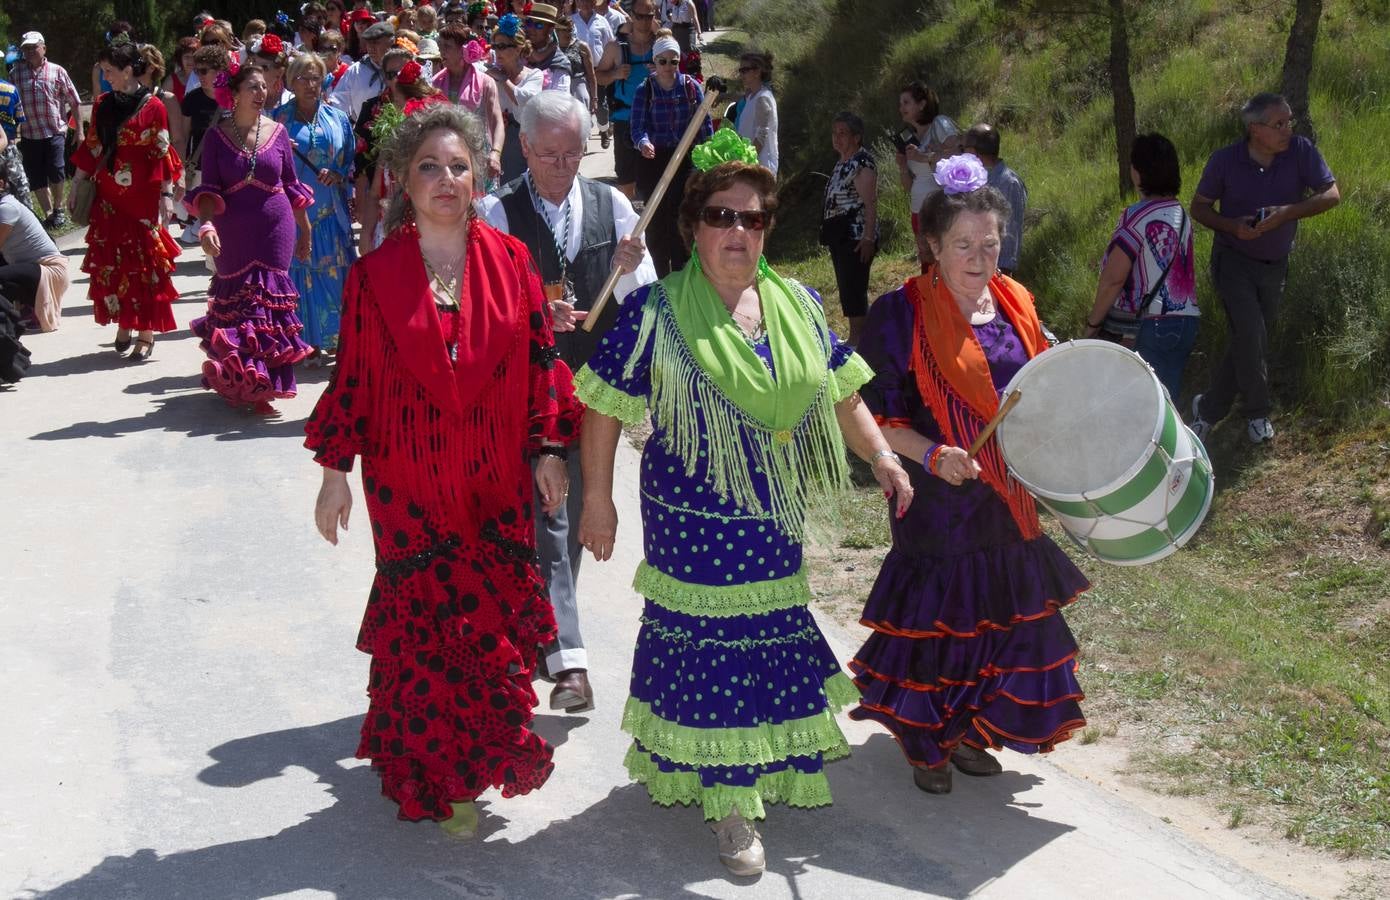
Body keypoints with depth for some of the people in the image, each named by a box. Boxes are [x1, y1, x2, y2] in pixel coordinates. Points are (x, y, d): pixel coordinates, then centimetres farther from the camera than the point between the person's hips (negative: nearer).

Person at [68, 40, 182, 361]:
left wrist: (166, 194, -11)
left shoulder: (152, 107, -7)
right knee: (110, 262, 5)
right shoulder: (103, 105, 8)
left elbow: (163, 154, -7)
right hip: (108, 198, 5)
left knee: (146, 262, -1)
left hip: (142, 198, -5)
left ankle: (146, 334, 5)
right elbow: (92, 148, 13)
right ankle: (123, 324, 17)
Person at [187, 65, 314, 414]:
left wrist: (305, 231, 13)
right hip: (232, 235, -1)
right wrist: (207, 225, -21)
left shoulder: (277, 132, 3)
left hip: (275, 231, 1)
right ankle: (237, 384, 18)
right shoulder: (217, 135, -1)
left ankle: (260, 386, 6)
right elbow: (208, 189, -4)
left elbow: (292, 186, 11)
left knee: (270, 306, -1)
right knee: (235, 303, 3)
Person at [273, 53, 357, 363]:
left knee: (335, 273, 0)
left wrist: (338, 176, -7)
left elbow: (352, 163, 12)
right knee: (300, 274, -4)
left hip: (330, 211, 2)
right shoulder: (280, 118, 5)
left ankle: (335, 339, 10)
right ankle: (308, 342, 3)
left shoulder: (338, 119, 10)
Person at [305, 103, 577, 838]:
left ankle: (489, 751, 27)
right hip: (409, 480, -1)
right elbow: (353, 375, 0)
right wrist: (335, 470, -1)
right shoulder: (375, 274, -3)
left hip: (495, 477, 2)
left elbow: (540, 359, 5)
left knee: (495, 619, 5)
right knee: (424, 620, 2)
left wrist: (548, 448, 3)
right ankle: (436, 776, 18)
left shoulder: (509, 260, 1)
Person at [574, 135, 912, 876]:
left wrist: (882, 457, 6)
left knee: (772, 640, 14)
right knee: (711, 646, 0)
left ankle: (764, 772, 34)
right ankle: (729, 804, 11)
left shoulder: (797, 306, 6)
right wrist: (597, 499, -7)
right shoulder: (656, 312, -9)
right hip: (693, 523, -5)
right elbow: (603, 407, -7)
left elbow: (839, 392, 14)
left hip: (773, 522, 5)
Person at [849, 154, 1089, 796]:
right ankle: (924, 743, 24)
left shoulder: (1014, 303, 5)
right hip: (937, 499, -6)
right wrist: (933, 455, -26)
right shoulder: (901, 314, -13)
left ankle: (967, 734, 33)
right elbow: (877, 415, -14)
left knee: (999, 610, 14)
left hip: (1008, 497, 6)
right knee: (937, 612, 3)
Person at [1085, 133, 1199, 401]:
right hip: (1185, 322, 7)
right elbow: (1183, 271, 14)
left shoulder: (1137, 217, -14)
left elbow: (1113, 279, -16)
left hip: (1142, 328, -7)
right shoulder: (1181, 214, 8)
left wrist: (1092, 323, -6)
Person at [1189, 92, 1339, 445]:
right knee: (1250, 334, -17)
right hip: (1233, 260, -3)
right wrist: (1232, 226, -23)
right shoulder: (1225, 161, -15)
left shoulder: (1301, 151, -14)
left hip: (1275, 266, 3)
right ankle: (1258, 412, 3)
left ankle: (1208, 409, 27)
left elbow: (1332, 194, -13)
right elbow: (1200, 207, -4)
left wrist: (1287, 212, -29)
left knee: (1248, 344, 10)